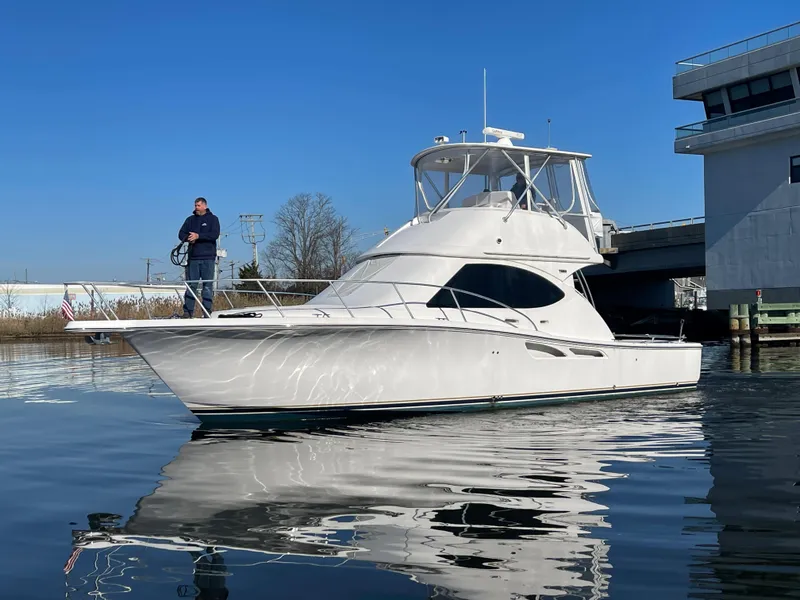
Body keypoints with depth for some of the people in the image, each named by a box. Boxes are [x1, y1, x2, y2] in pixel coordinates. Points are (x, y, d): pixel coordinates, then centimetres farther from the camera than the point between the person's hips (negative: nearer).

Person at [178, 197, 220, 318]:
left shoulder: (213, 219, 4)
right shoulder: (190, 219, 14)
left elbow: (215, 234, -11)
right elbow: (181, 234, 9)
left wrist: (198, 236, -19)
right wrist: (188, 238, -13)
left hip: (208, 258, -3)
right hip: (193, 257, 3)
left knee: (208, 285, -1)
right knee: (191, 285, 0)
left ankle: (207, 311, 1)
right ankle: (187, 311, 1)